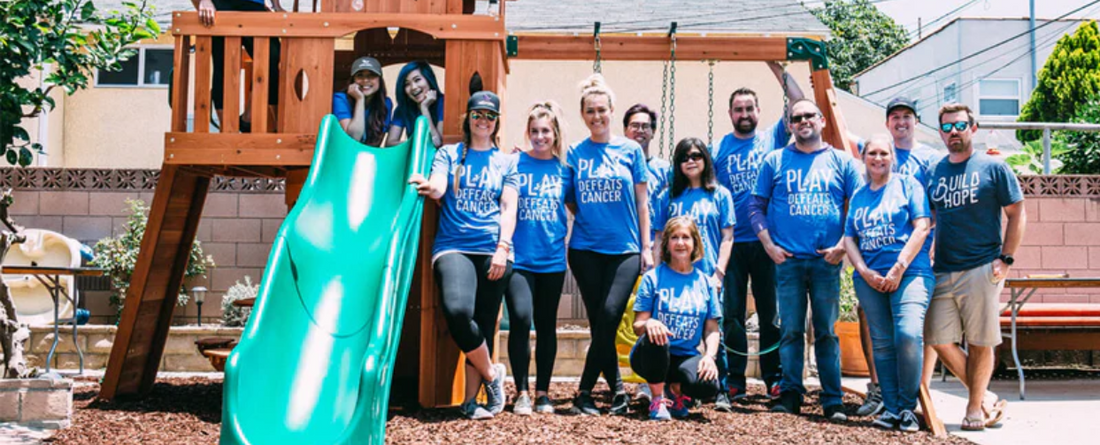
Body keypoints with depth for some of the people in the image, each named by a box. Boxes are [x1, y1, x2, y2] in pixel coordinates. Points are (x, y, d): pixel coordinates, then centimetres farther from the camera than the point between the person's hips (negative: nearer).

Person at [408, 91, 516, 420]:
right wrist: (429, 187, -28)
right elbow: (438, 188, -3)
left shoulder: (506, 162, 15)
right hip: (454, 247, -1)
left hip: (493, 251, 1)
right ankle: (491, 374, -3)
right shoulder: (448, 154, 14)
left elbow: (509, 207, 7)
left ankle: (471, 399, 8)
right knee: (457, 311, -25)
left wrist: (503, 248, -7)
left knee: (484, 323, -1)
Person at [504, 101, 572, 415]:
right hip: (519, 257, -2)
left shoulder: (564, 168, 7)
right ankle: (521, 392, -3)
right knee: (521, 318, -17)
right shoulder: (514, 164, 1)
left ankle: (543, 392, 20)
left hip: (552, 258, 3)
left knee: (547, 324, 9)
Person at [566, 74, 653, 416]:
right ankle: (618, 391, 13)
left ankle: (585, 393, -6)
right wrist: (585, 217, -3)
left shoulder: (630, 150, 4)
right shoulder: (575, 153, 6)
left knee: (608, 316, -15)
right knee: (600, 323, 1)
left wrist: (646, 248, 3)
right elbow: (569, 201, 14)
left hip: (625, 249, -1)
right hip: (586, 249, 1)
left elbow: (641, 202, 6)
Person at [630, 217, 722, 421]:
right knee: (655, 337, -38)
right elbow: (637, 325, -3)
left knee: (708, 385, -30)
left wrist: (710, 355, -12)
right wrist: (648, 323, -27)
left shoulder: (704, 282, 8)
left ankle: (676, 390, 8)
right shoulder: (653, 277, 0)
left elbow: (711, 328, 7)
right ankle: (657, 401, -13)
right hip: (652, 355, -1)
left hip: (686, 357, 2)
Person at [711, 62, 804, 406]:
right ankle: (733, 382, 8)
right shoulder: (718, 149, 7)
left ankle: (774, 377, 16)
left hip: (768, 242, 0)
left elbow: (799, 104, -4)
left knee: (771, 312, 6)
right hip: (731, 244, 0)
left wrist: (776, 68, -7)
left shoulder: (772, 138, 6)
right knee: (731, 313, 1)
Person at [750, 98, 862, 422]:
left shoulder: (841, 162, 9)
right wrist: (769, 245, -3)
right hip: (788, 260, 0)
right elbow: (756, 206, 8)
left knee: (827, 332, 2)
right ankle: (790, 395, 9)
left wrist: (843, 245, -4)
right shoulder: (775, 161, 9)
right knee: (791, 331, 1)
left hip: (827, 261, 0)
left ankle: (832, 401, 6)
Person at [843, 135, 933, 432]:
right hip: (870, 278, 4)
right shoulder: (859, 196, 18)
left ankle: (907, 408, -9)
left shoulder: (907, 184, 6)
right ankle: (891, 408, 8)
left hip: (909, 272, -4)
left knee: (908, 335, -21)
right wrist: (864, 271, -3)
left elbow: (921, 228, -3)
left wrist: (899, 268, -11)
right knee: (882, 343, 2)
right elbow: (849, 238, 14)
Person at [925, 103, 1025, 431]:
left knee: (980, 343, 1)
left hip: (982, 269, -4)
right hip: (942, 272, 4)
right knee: (940, 340, -1)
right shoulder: (933, 172, 12)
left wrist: (1005, 259, -6)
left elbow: (1017, 215, 2)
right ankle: (988, 399, 15)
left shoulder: (993, 167, 1)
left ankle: (975, 408, 15)